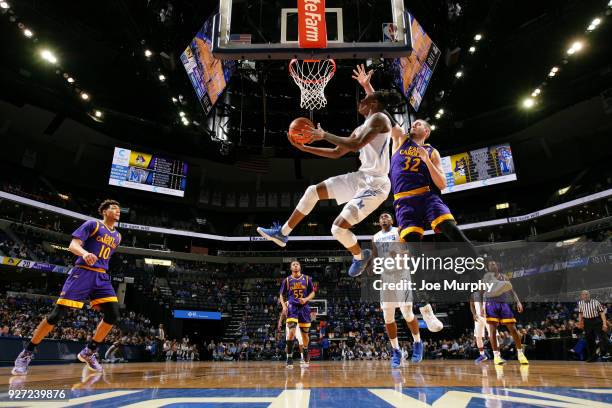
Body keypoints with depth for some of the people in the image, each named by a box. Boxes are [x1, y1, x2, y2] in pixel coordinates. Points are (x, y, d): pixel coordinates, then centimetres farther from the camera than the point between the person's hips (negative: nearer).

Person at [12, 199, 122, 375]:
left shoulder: (117, 236, 18)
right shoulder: (92, 224, -1)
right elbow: (73, 245, -11)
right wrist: (85, 253, -32)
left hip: (102, 277, 6)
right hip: (83, 273, -5)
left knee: (113, 314, -9)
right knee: (58, 313, -8)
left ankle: (89, 351, 6)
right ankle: (27, 353, 10)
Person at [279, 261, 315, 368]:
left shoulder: (307, 279, 4)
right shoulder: (287, 280, 4)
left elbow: (312, 293, 7)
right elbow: (281, 295, 9)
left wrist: (306, 299, -12)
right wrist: (284, 306, -7)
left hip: (304, 308, 2)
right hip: (292, 308, -1)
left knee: (305, 333, 10)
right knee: (292, 332, -18)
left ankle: (305, 352, 35)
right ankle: (289, 357, -11)